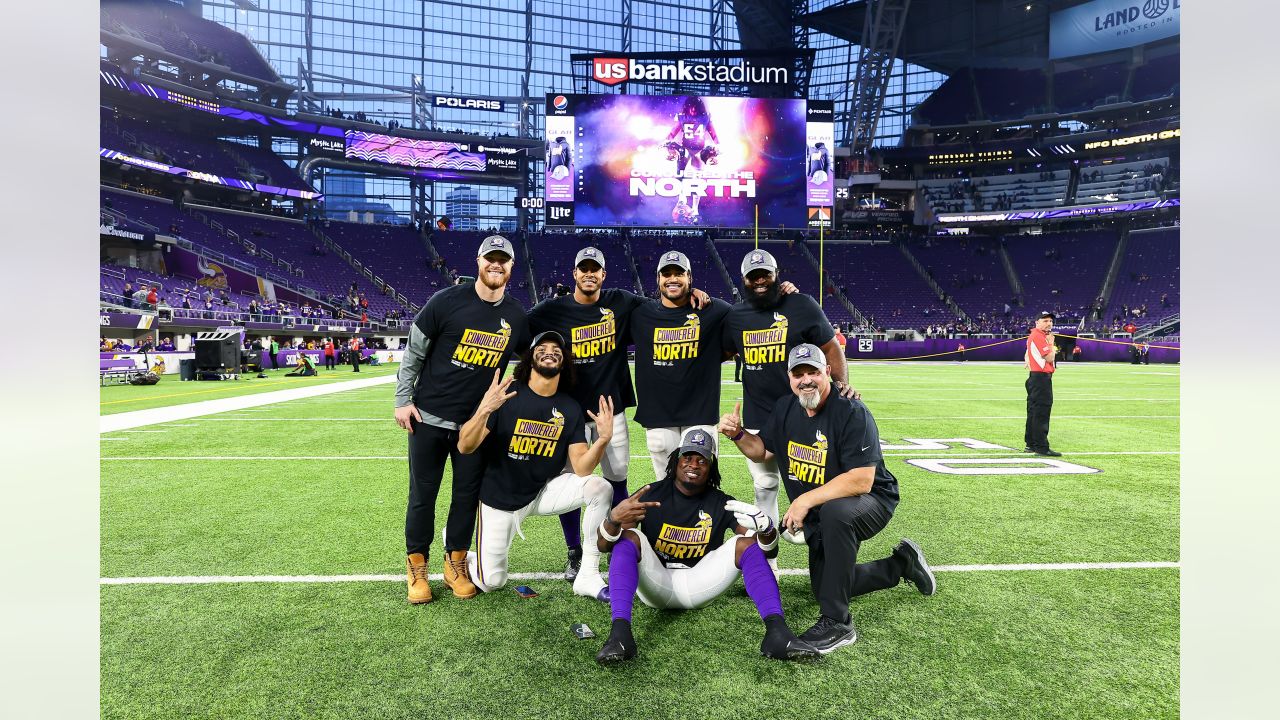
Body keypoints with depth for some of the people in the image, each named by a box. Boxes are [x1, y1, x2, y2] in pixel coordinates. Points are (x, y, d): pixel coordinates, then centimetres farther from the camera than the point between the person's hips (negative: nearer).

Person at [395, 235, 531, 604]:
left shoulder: (517, 316, 1)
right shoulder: (447, 301, -10)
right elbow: (413, 351, -3)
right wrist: (403, 399, -5)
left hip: (477, 421, 3)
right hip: (428, 417, -3)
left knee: (468, 495, 9)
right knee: (422, 495, 6)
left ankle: (455, 564, 27)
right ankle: (417, 566, 23)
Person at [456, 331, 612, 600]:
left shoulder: (570, 408, -5)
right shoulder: (505, 394, -16)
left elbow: (581, 468, -11)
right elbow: (465, 447, -22)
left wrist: (603, 438, -30)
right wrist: (485, 409, -40)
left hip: (543, 492, 3)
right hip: (500, 497, -3)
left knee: (599, 487, -20)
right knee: (491, 582, -1)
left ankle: (588, 577, -8)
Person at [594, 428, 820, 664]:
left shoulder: (721, 503, 1)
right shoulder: (652, 495, -4)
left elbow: (769, 551, -6)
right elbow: (603, 545, -12)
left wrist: (765, 527, -30)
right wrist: (613, 518, -36)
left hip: (698, 586, 2)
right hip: (655, 583, -1)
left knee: (747, 543, -15)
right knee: (628, 536, -26)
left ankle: (777, 631, -33)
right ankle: (620, 633, -41)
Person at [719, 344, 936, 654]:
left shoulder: (852, 413, -25)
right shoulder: (786, 408, -2)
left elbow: (861, 480, -31)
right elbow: (762, 451, 10)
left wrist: (805, 500, -32)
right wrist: (737, 434, -10)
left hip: (870, 501, -7)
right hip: (820, 515, 8)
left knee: (834, 511, -41)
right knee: (824, 588, 11)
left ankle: (837, 623, -29)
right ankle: (901, 564, 32)